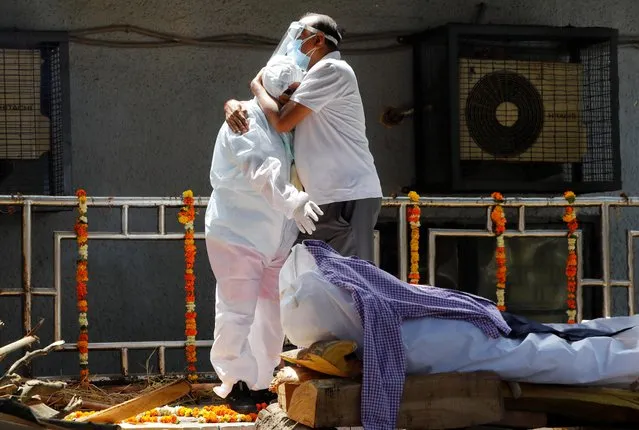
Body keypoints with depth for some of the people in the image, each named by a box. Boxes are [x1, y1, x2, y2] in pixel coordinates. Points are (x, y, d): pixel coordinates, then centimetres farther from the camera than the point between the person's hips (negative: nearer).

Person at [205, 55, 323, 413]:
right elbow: (262, 172, -29)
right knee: (238, 312, -5)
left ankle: (261, 382, 21)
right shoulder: (245, 122, -14)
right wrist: (294, 202, -41)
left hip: (276, 235, 8)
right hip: (238, 232, -8)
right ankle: (234, 383, 6)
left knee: (273, 311, 11)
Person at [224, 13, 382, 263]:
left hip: (350, 198, -10)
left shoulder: (331, 70, -9)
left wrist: (257, 87, 3)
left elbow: (282, 121, -15)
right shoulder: (309, 79, 21)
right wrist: (233, 105, 0)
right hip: (324, 200, 10)